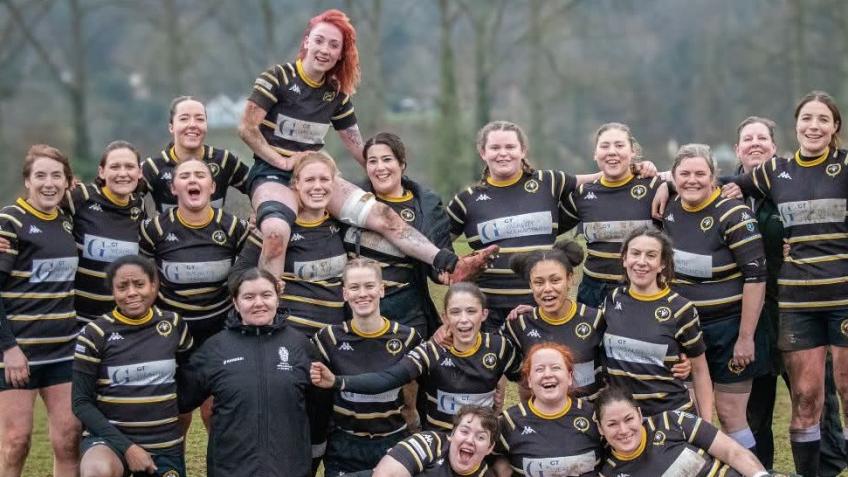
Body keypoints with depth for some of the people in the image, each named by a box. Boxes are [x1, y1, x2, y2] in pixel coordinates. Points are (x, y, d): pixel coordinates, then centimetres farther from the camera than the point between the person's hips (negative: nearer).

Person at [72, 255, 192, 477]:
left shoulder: (174, 324, 2)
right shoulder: (95, 334, -8)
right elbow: (81, 402, -7)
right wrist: (126, 447, -15)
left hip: (164, 444, 4)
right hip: (109, 436, -3)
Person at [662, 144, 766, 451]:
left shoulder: (732, 214, -15)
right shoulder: (669, 210, 3)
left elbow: (756, 276, -17)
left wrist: (746, 337, -18)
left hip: (728, 329, -5)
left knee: (730, 414, -2)